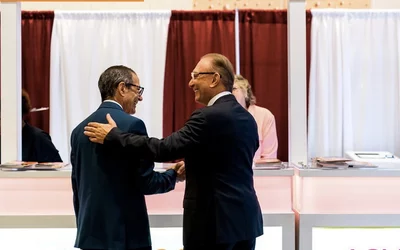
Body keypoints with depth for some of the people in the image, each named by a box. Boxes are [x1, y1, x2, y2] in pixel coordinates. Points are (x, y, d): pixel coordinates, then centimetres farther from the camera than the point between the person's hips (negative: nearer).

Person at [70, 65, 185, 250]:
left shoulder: (80, 129, 9)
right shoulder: (132, 125, -11)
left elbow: (77, 189, 12)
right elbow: (146, 183, -12)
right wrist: (173, 174, 7)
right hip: (125, 235, -6)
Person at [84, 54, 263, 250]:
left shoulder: (209, 117, -16)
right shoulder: (247, 118, 11)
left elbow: (164, 149, -19)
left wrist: (113, 136, -11)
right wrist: (191, 167, 19)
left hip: (215, 221, -8)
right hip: (246, 219, 9)